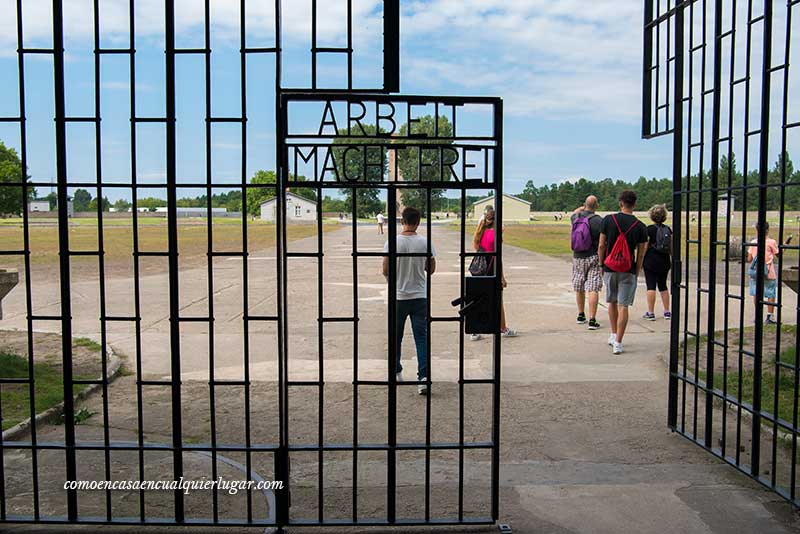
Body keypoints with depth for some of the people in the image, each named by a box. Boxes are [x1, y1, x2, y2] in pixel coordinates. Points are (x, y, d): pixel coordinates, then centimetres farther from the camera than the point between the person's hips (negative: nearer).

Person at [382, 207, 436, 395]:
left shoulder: (392, 242, -10)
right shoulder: (425, 242, -6)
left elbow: (385, 271, -6)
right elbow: (431, 269, 4)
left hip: (399, 296, 0)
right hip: (420, 296, 0)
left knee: (396, 336, 17)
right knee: (421, 337, 1)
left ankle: (396, 372, 30)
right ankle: (423, 377, -10)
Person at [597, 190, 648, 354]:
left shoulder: (608, 220, -4)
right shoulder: (640, 226, -4)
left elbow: (601, 246, -2)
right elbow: (641, 254, -1)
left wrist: (601, 265, 9)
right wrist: (636, 273, 9)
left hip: (609, 268, 1)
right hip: (628, 271, -1)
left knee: (612, 302, 20)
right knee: (623, 306, 0)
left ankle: (613, 335, 30)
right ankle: (618, 343, -1)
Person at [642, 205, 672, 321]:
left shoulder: (650, 229, -9)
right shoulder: (668, 229, 4)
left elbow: (645, 247, -10)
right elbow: (671, 247, 6)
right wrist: (672, 259, 17)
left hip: (651, 261, -5)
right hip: (664, 262, 5)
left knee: (651, 286, -2)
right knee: (663, 286, 15)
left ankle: (651, 313, -2)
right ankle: (667, 312, 16)